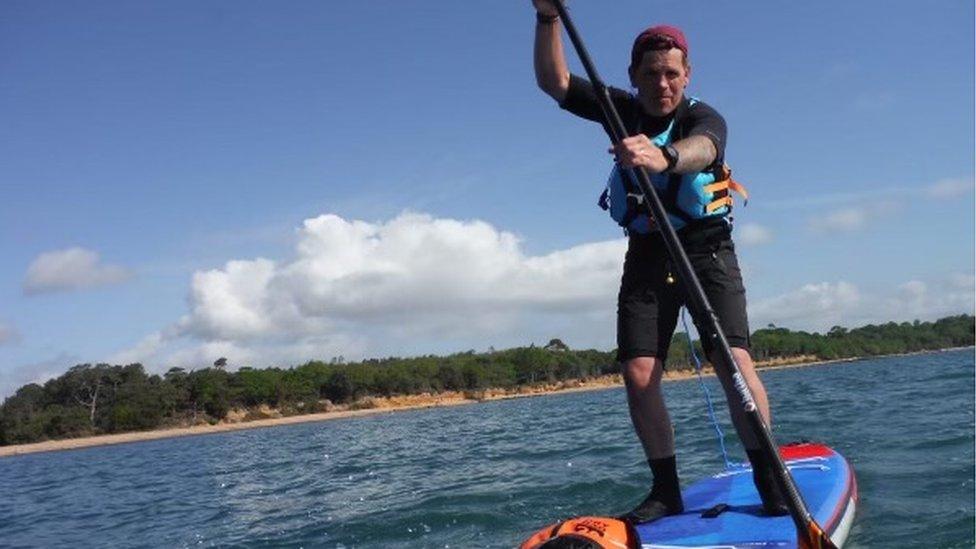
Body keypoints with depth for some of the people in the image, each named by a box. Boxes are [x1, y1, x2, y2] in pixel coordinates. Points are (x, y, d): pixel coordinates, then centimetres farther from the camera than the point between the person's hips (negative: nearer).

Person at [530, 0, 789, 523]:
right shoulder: (623, 109, 3)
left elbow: (700, 149, -36)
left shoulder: (704, 118, -10)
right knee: (638, 374, -8)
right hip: (646, 258, 3)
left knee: (733, 360, -19)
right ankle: (666, 490, 4)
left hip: (707, 252, -3)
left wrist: (662, 157, -60)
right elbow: (553, 81, -6)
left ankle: (769, 480, -6)